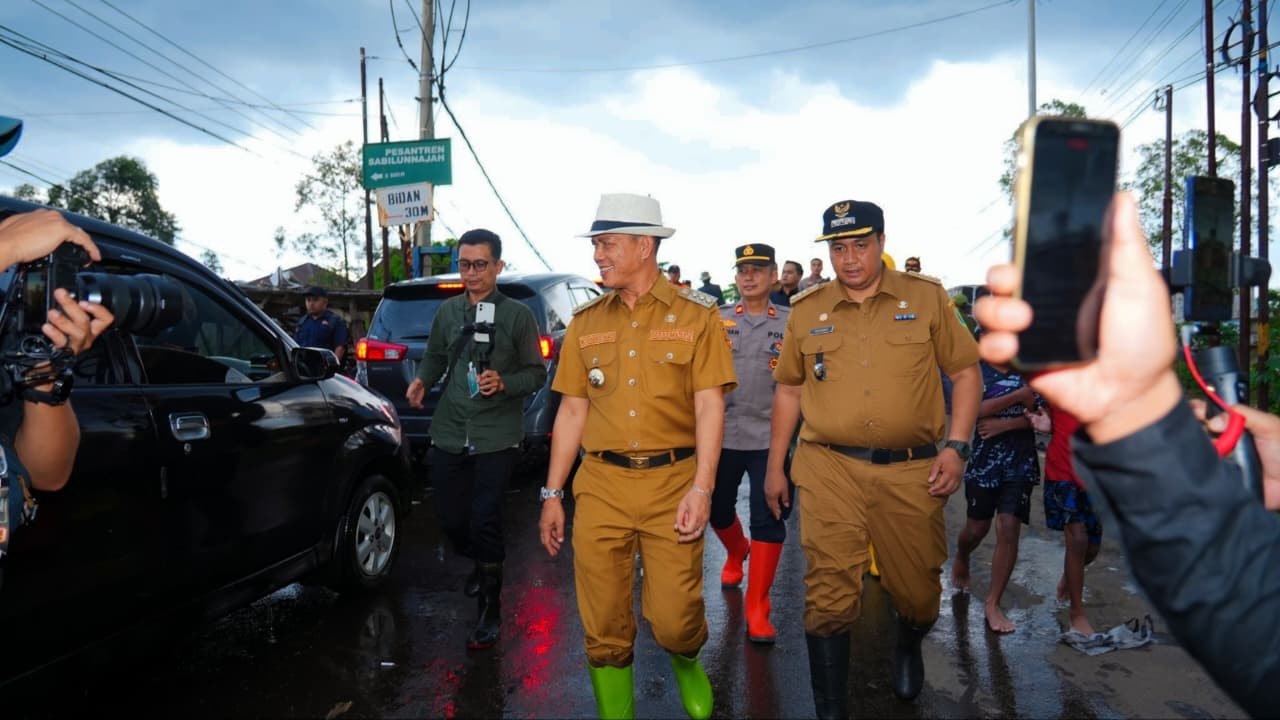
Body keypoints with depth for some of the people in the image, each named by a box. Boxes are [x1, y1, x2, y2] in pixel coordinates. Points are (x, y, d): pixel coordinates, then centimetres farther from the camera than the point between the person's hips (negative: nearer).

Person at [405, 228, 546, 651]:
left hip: (496, 437, -4)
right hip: (449, 432, 4)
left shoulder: (517, 315, -4)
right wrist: (422, 380, -3)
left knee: (484, 521, -7)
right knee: (449, 517, 11)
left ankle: (490, 612, 11)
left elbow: (536, 373, -1)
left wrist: (503, 383, -19)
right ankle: (481, 565, 44)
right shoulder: (448, 311, 8)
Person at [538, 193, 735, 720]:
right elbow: (572, 410, 11)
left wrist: (702, 487, -16)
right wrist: (552, 494, 9)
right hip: (600, 484, 3)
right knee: (604, 626, 6)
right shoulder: (586, 322, 10)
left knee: (674, 618, 0)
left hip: (672, 482, -3)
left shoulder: (696, 315, -1)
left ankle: (687, 663, 35)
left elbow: (710, 406, -5)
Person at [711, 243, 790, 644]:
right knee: (718, 509, 16)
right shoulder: (718, 321, 5)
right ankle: (736, 553, 50)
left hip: (770, 437, -2)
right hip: (722, 434, 2)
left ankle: (757, 609, 6)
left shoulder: (791, 324, 2)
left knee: (768, 520, -5)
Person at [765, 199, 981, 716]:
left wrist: (957, 446, -5)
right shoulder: (806, 310, 6)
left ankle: (909, 648, 49)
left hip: (911, 470, 0)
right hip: (829, 467, 0)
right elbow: (789, 389, 13)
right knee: (829, 594, -4)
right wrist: (775, 467, 12)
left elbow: (966, 372, 6)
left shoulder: (927, 298, 3)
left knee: (918, 592, 13)